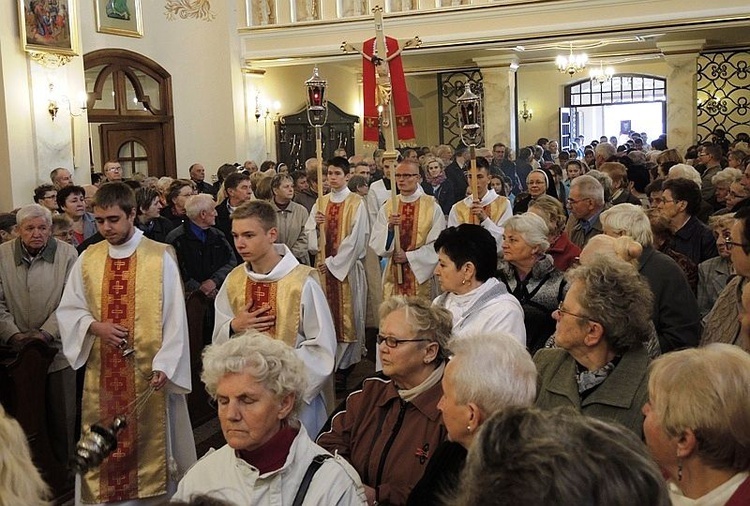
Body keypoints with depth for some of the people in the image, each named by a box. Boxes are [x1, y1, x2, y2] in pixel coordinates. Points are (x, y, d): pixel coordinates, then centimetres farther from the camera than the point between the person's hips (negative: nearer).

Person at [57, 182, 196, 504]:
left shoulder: (160, 257, -8)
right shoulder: (87, 259, 4)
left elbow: (174, 317, -9)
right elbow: (68, 310, 9)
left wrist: (164, 364, -16)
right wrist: (95, 326, -11)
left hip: (149, 368, -3)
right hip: (102, 369, 3)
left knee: (151, 438, 7)